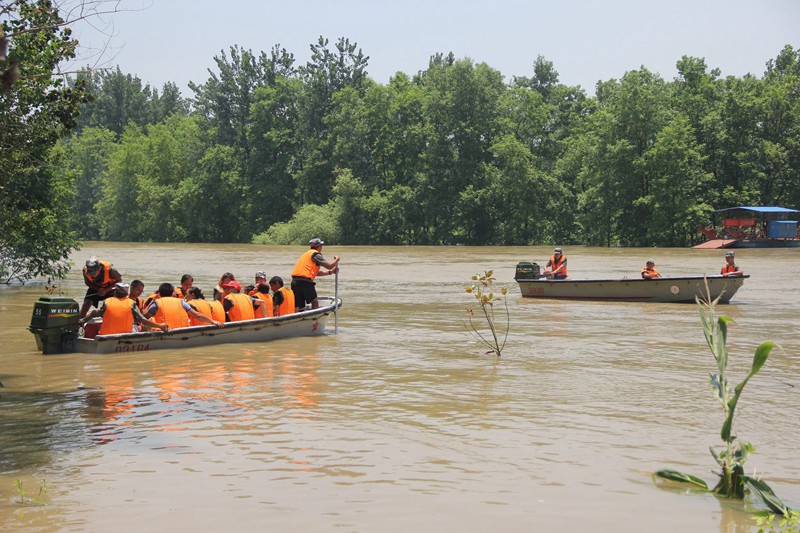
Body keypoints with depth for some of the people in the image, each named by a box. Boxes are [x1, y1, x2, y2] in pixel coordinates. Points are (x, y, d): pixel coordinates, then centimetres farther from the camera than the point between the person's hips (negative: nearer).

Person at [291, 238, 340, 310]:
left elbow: (316, 272, 28)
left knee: (297, 307, 4)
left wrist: (330, 272, 27)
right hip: (305, 281, -8)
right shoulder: (316, 254, 1)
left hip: (294, 281, 8)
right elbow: (329, 266, -3)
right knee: (314, 302, 9)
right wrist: (336, 259, 16)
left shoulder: (307, 253, 29)